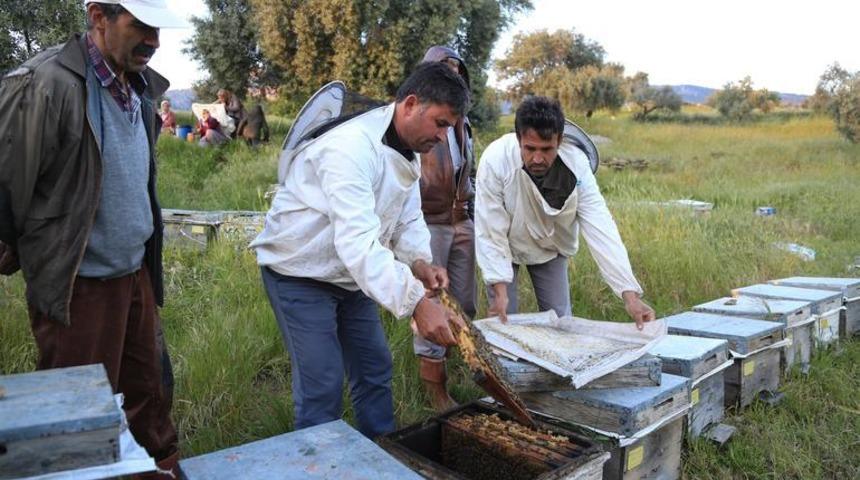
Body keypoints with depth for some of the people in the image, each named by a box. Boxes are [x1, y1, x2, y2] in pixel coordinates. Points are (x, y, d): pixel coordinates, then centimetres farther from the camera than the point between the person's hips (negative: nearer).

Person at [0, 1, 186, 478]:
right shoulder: (44, 84, -20)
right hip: (78, 285, -7)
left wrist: (145, 257, 16)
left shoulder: (141, 85, 5)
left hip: (136, 273, 7)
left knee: (149, 390, 19)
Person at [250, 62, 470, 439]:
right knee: (322, 385, -9)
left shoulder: (407, 150, 1)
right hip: (300, 273, -9)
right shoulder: (352, 146, -32)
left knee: (375, 369, 14)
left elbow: (409, 221, 2)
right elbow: (357, 241, -42)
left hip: (349, 274, 9)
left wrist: (419, 262, -19)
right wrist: (416, 302, -47)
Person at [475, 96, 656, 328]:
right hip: (505, 245, -2)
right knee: (503, 321, -3)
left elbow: (600, 227, -32)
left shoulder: (576, 163, -29)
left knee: (560, 321, 5)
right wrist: (500, 290, -32)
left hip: (550, 247, 2)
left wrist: (630, 294, -38)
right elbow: (490, 230, -27)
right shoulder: (495, 160, -33)